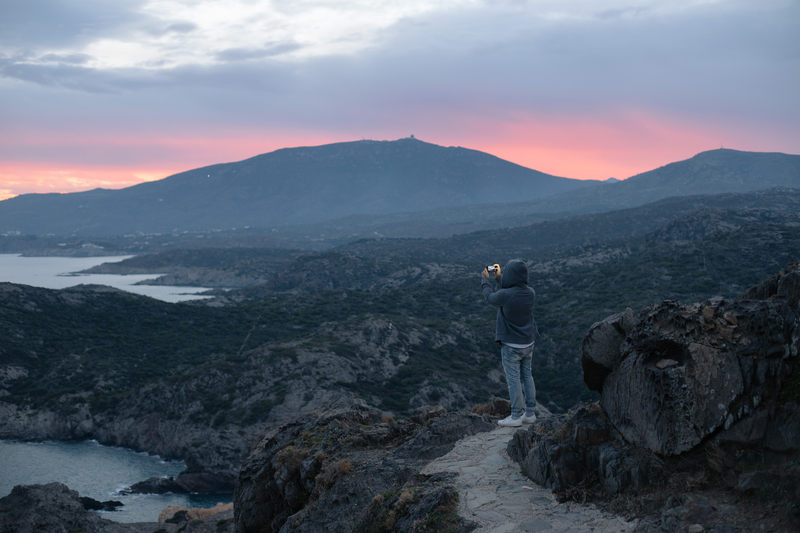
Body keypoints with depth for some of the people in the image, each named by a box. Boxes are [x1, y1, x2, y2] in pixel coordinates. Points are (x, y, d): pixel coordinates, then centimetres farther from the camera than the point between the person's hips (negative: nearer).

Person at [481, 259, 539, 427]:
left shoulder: (505, 295, -25)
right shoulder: (530, 293, -7)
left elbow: (489, 297, -3)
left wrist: (485, 279, 15)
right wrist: (499, 278, 25)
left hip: (511, 345, -6)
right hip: (528, 343, 6)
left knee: (513, 379, 2)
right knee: (526, 376, 15)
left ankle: (516, 416, 8)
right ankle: (529, 413, 22)